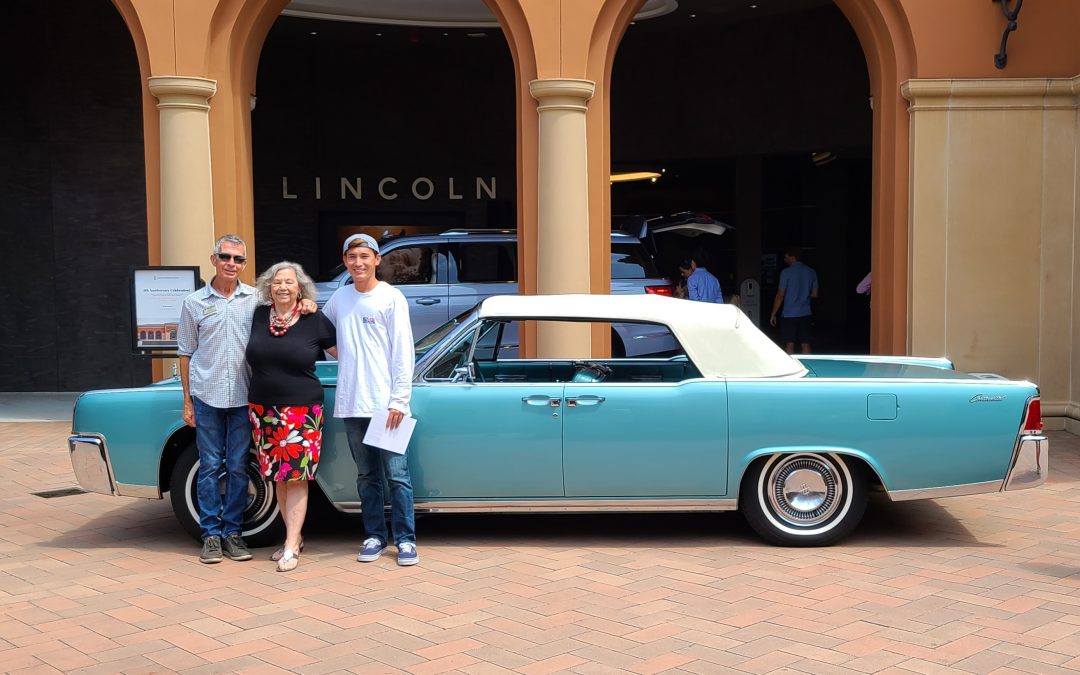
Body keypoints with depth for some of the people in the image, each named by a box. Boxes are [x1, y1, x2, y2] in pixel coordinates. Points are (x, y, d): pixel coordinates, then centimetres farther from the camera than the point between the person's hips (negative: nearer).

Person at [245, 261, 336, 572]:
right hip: (263, 410, 4)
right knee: (278, 477, 10)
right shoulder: (258, 316, 5)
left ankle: (291, 547, -1)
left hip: (302, 410, -4)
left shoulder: (315, 321, -3)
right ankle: (295, 537, 22)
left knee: (297, 478, -4)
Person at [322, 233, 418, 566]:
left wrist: (399, 401, -11)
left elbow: (403, 353, -6)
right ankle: (374, 536, 19)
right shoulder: (339, 297, 12)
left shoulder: (391, 298, -2)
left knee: (396, 474, -3)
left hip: (385, 402, -4)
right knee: (367, 476, 11)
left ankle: (405, 539, 5)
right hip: (352, 403, 4)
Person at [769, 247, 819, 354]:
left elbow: (780, 295, -8)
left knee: (789, 344, 0)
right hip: (805, 313, 5)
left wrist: (773, 314, -2)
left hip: (789, 314, -5)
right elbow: (814, 294, 11)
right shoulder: (811, 272, 7)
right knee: (805, 344, 8)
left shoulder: (786, 272, -8)